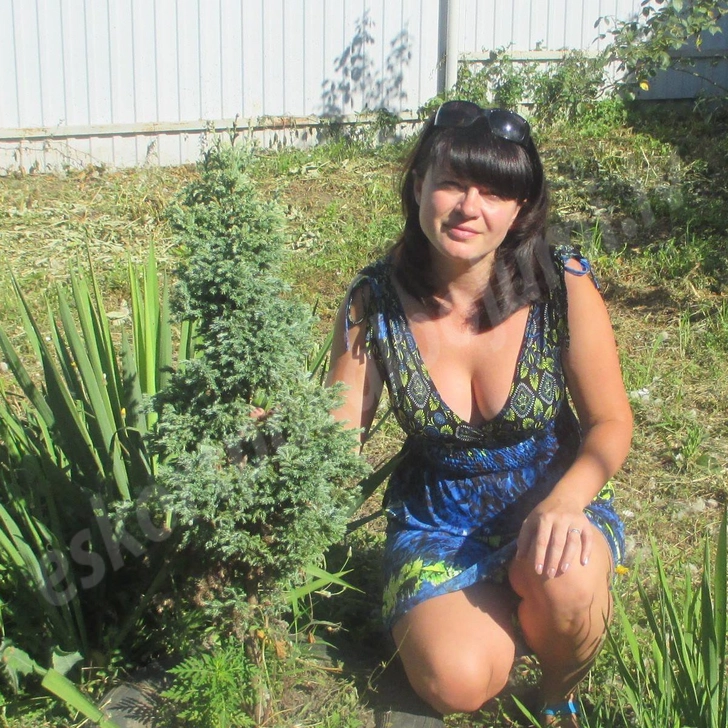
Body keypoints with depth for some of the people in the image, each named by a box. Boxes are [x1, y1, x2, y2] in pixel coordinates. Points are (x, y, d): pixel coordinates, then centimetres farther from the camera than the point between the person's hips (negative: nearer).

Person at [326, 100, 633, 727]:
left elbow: (610, 423, -10)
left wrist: (564, 501, -29)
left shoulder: (563, 284, -17)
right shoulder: (376, 301, -15)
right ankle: (494, 608, 15)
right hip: (437, 521, 0)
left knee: (567, 581, -34)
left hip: (555, 500, 0)